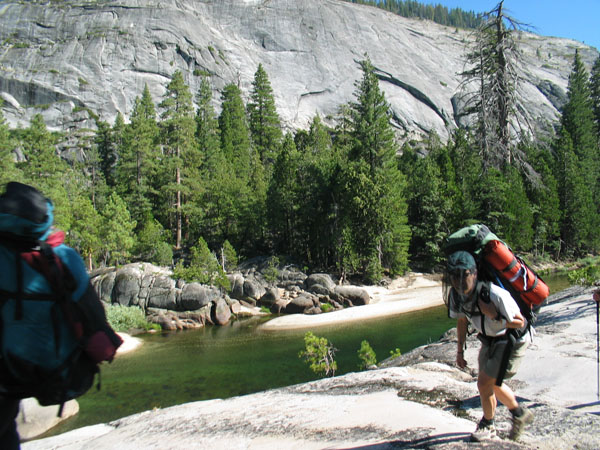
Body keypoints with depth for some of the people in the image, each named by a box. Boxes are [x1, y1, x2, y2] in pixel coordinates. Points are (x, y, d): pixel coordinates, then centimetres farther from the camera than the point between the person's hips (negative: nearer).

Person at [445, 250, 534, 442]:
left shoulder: (495, 294, -36)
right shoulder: (455, 294, -15)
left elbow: (520, 323, -23)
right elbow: (462, 320, 5)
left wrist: (495, 315, -37)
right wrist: (460, 350, 9)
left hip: (512, 339, -7)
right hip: (489, 340, 7)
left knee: (484, 383, -6)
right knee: (490, 383, 17)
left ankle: (487, 426, 20)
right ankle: (520, 413, 43)